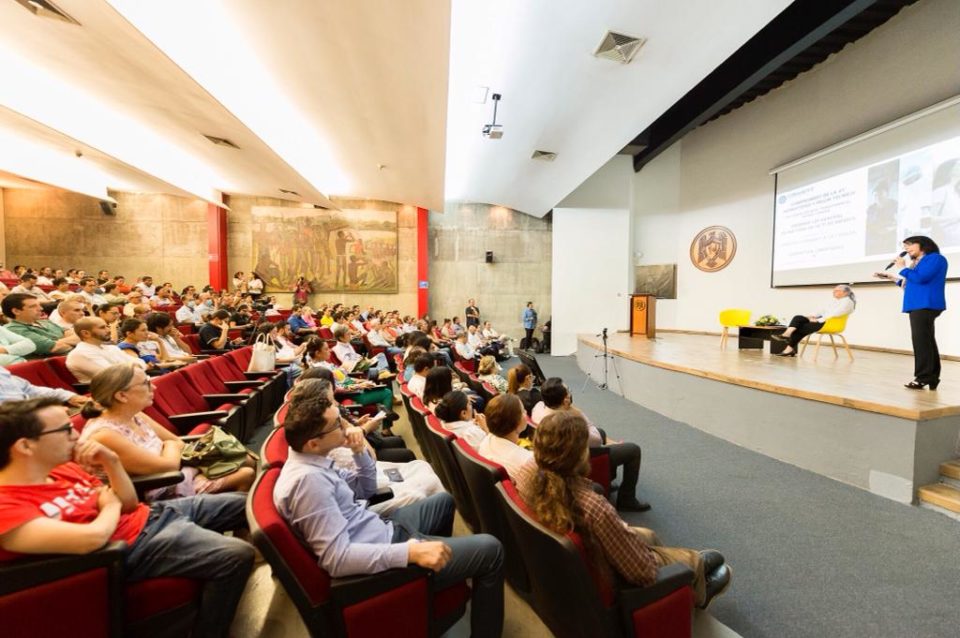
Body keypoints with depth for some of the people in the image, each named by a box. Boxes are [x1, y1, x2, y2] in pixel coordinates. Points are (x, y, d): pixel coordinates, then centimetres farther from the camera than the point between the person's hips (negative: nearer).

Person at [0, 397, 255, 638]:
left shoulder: (62, 468, 5)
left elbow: (129, 504, 8)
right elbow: (92, 538, -31)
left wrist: (111, 461, -7)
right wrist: (111, 506, -8)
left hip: (149, 515, 9)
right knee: (237, 556, -24)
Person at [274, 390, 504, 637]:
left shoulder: (312, 461, 2)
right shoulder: (308, 479, -28)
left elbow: (366, 488, 11)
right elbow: (337, 558, -32)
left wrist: (360, 452, -6)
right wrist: (410, 552, -33)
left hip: (381, 530, 10)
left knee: (444, 500, 28)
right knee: (490, 550, -6)